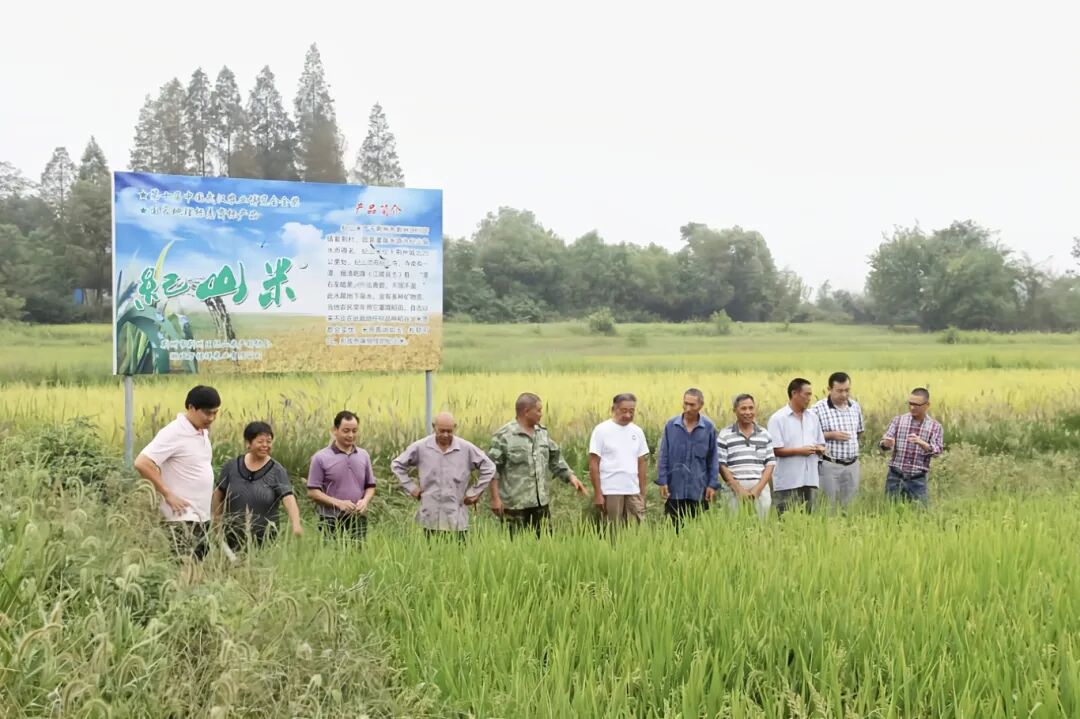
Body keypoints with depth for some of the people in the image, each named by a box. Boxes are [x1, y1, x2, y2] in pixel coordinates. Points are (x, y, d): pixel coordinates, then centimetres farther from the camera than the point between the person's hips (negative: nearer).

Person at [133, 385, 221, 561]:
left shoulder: (203, 432, 9)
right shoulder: (174, 433, -16)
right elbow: (142, 463, -23)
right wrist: (168, 495, -19)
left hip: (202, 517, 8)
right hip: (183, 519, -8)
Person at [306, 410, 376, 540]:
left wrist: (365, 500, -7)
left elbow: (370, 486, 15)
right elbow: (312, 492, -5)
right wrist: (339, 503, -16)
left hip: (358, 520, 3)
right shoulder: (321, 458, -3)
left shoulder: (363, 456, 9)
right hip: (332, 522, -3)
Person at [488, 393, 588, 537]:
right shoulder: (503, 436, -9)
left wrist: (570, 476, 6)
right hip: (515, 504, -6)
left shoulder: (543, 432, 11)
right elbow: (493, 469, -9)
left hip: (541, 503, 6)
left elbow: (555, 459, 19)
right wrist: (495, 498, -12)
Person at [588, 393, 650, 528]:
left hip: (633, 491, 4)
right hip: (611, 491, -4)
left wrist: (643, 493, 8)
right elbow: (594, 464, -5)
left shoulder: (637, 431, 9)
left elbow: (642, 463, 13)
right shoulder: (602, 430, -4)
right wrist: (598, 493, -9)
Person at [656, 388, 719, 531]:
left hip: (698, 491, 0)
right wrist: (662, 481, -2)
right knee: (674, 529, 8)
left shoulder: (709, 427, -2)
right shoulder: (671, 425, -1)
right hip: (674, 490, 1)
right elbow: (663, 456, 3)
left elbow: (713, 459, 4)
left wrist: (713, 484, 0)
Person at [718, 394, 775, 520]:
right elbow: (721, 466, -1)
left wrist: (758, 488, -4)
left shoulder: (765, 435, 12)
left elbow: (770, 464, 9)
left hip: (761, 489, 2)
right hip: (736, 490, -2)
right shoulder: (724, 435, 3)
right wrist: (739, 489, -8)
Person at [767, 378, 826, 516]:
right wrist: (800, 450, -16)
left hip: (810, 480, 6)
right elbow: (775, 450, -12)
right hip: (788, 483, -6)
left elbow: (821, 444, 20)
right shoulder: (778, 418, -6)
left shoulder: (813, 417, 14)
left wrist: (820, 449, -3)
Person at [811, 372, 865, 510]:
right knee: (828, 505, 1)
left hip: (852, 464, 5)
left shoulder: (855, 406, 7)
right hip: (830, 465, -5)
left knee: (850, 505, 10)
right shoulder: (819, 408, -9)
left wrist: (851, 446, 10)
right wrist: (831, 435, -17)